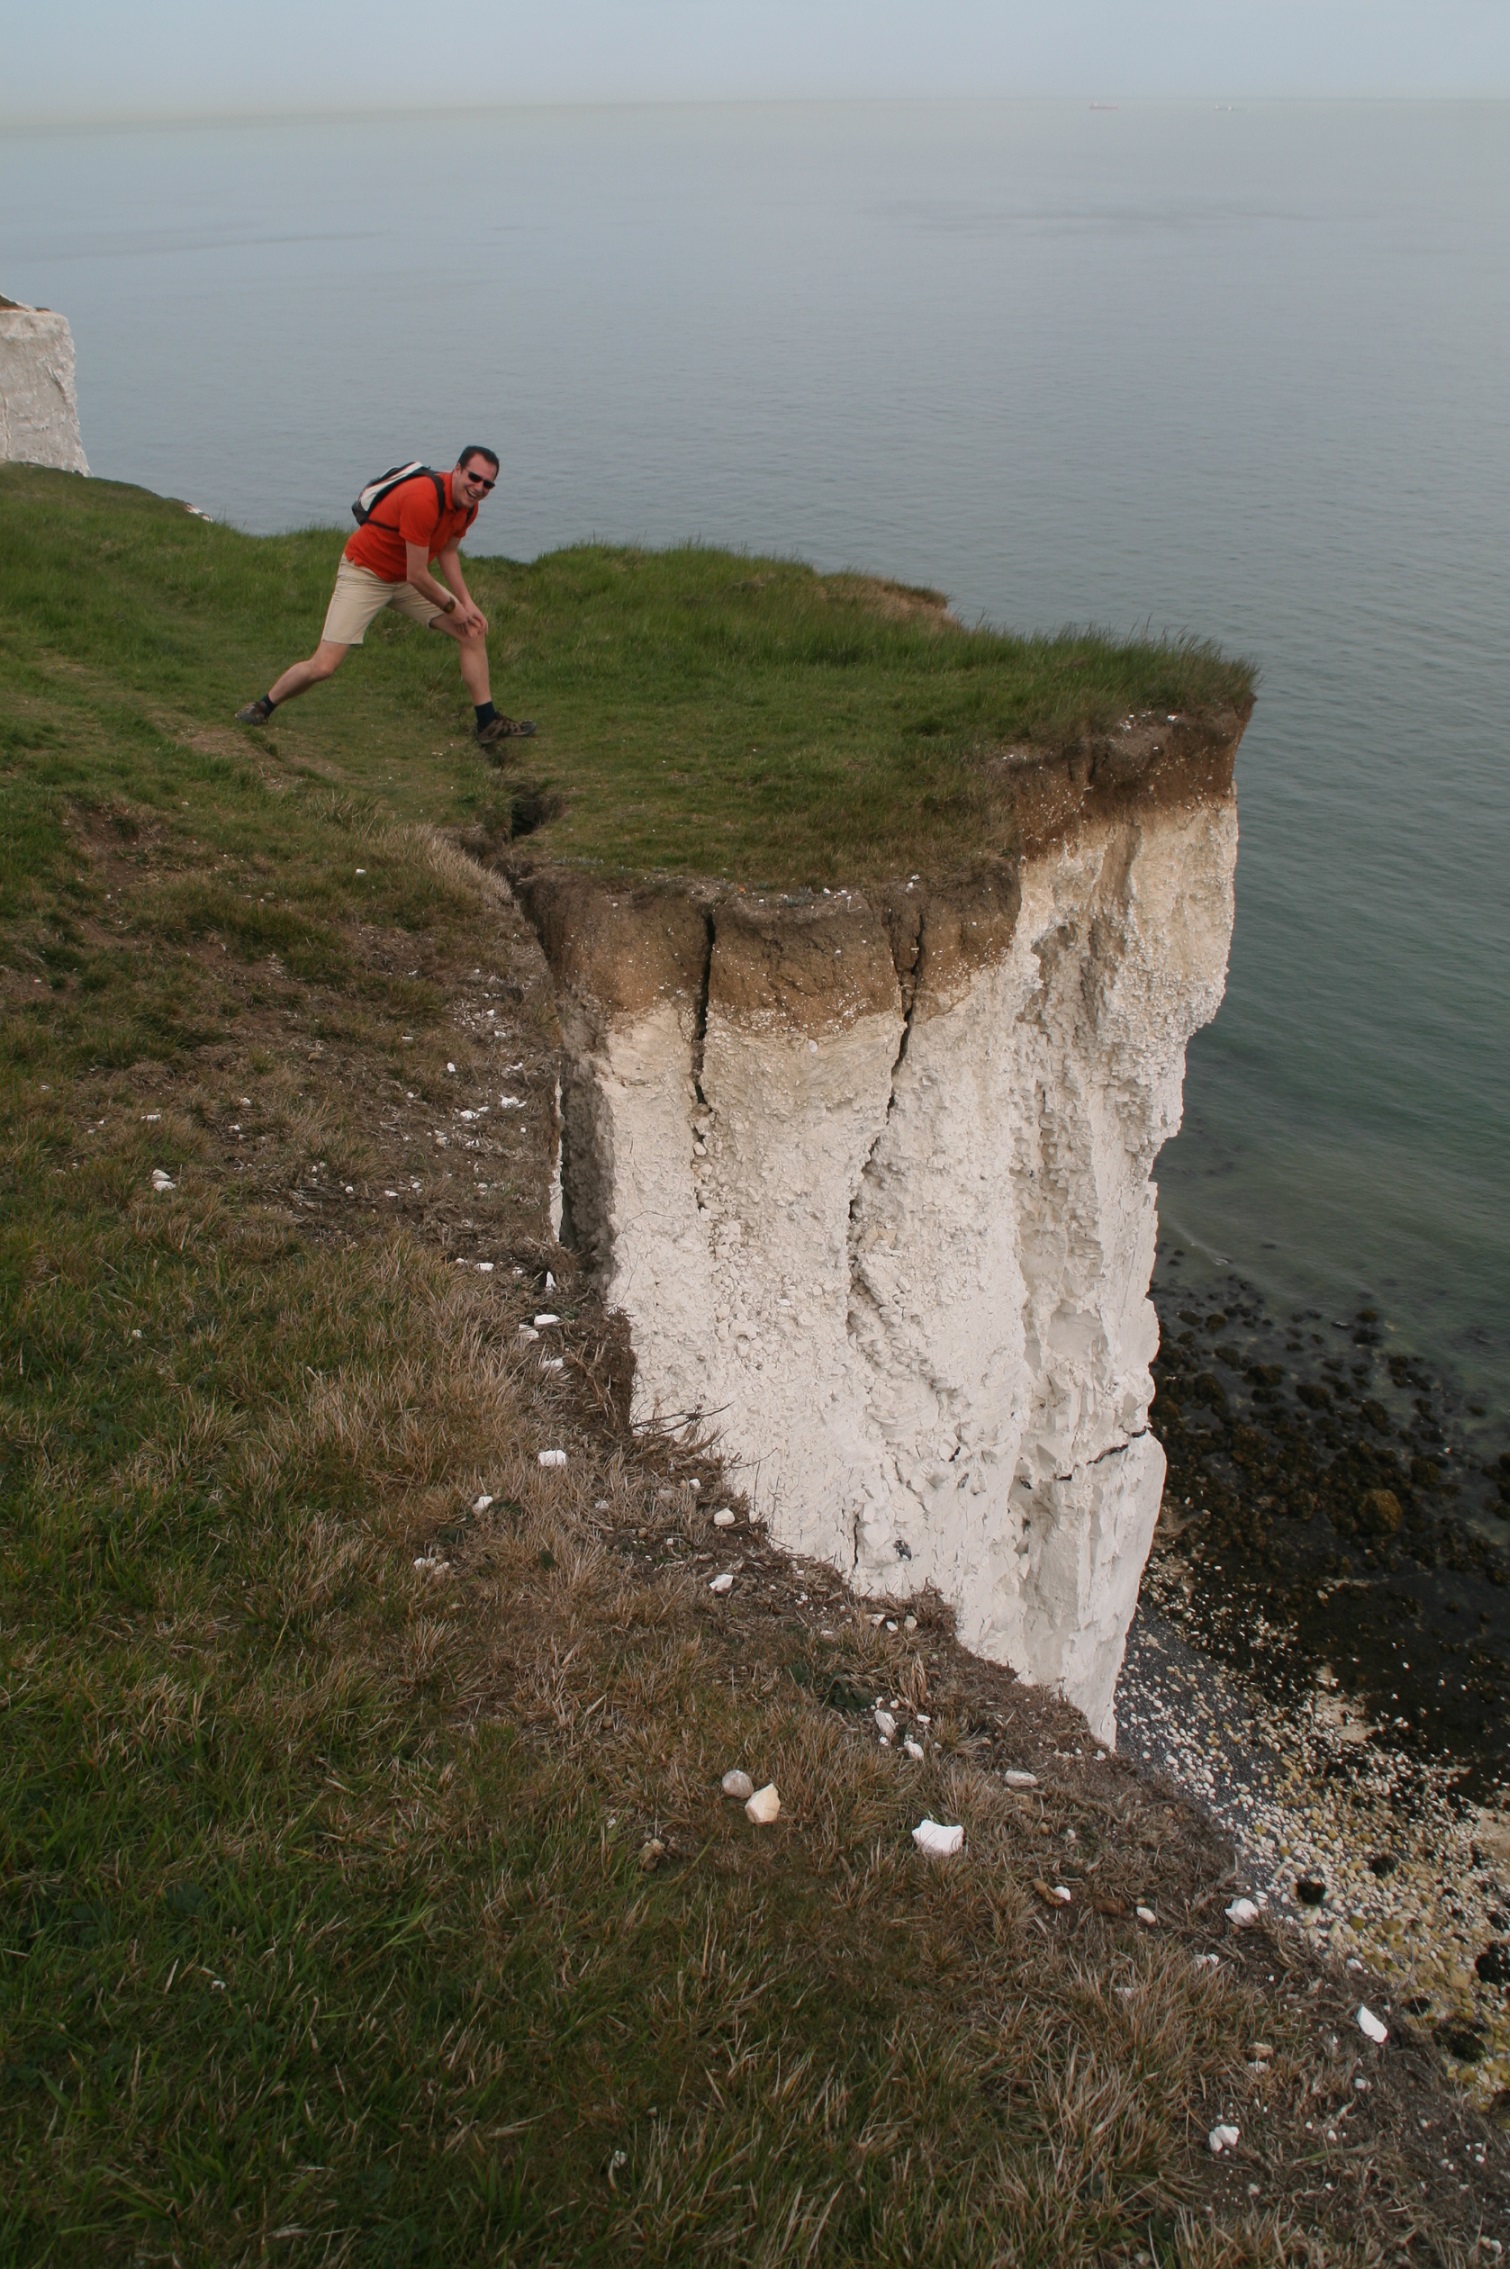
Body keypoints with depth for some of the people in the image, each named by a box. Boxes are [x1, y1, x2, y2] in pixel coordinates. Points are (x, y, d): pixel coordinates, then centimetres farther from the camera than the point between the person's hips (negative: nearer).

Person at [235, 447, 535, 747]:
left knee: (473, 630, 0)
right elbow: (417, 576, -28)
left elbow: (447, 552, 13)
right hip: (365, 573, -8)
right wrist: (453, 608, -13)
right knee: (323, 666, -13)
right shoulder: (423, 499, -32)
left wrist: (467, 603, 1)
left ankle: (488, 723, 8)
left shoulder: (468, 506, -5)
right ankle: (262, 706, 12)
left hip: (409, 577, 8)